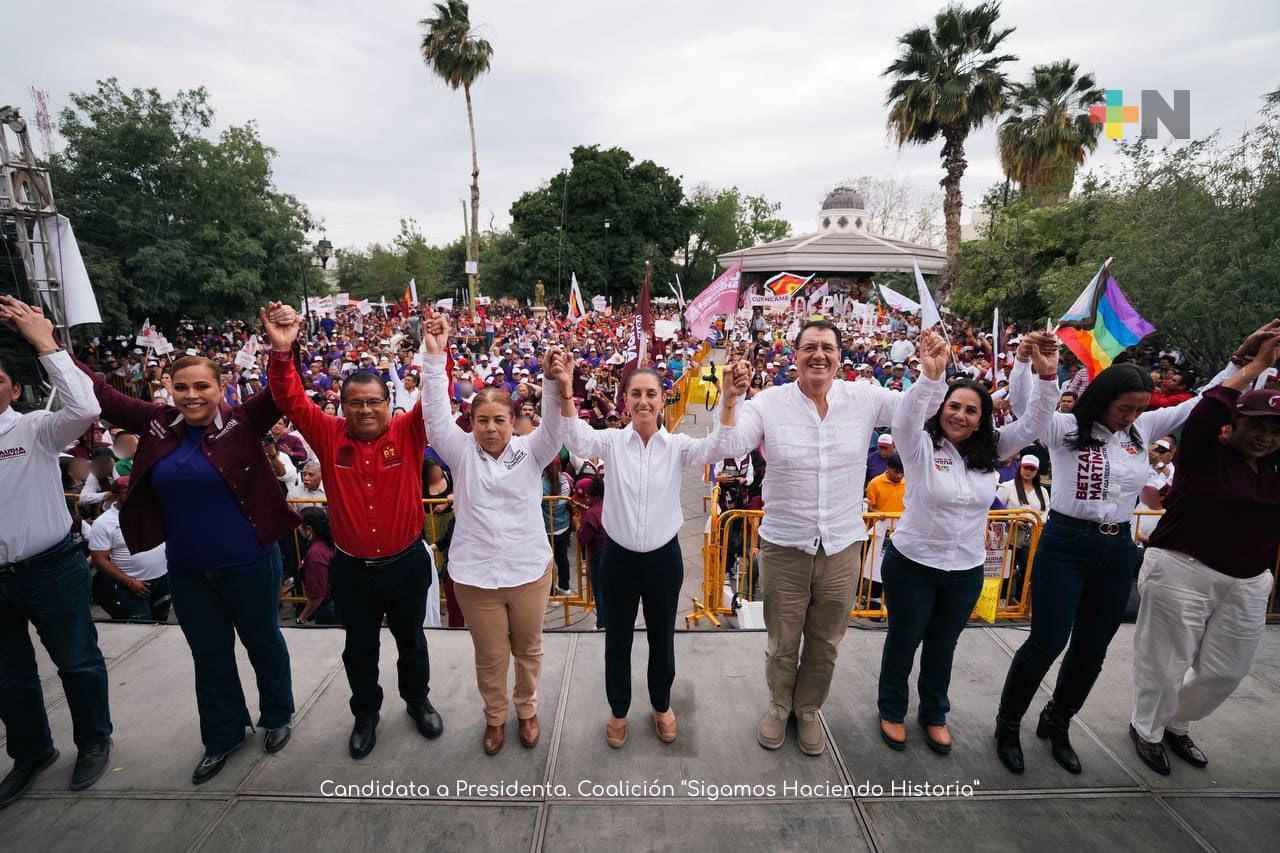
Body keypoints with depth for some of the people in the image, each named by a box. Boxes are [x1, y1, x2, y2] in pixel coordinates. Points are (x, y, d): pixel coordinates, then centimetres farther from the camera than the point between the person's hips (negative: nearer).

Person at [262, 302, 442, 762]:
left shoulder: (408, 433, -9)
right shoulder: (329, 436, -6)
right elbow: (291, 400, -13)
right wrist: (281, 351, -29)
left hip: (406, 563, -1)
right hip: (351, 568, 1)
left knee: (410, 641, 20)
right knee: (359, 647, 19)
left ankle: (418, 700, 44)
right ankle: (366, 713, 43)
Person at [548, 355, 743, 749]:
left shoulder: (677, 445, -6)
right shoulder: (612, 441, -7)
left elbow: (714, 449, -24)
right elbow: (577, 437, -26)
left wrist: (730, 401, -42)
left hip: (663, 557, 1)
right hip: (618, 557, 0)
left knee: (662, 638, 19)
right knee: (617, 640, 16)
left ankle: (661, 706, 44)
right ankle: (618, 710, 40)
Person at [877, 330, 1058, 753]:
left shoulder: (989, 450, -1)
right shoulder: (921, 446, -15)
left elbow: (1032, 425, -9)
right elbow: (905, 420, -35)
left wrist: (1047, 376, -25)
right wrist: (930, 375, -52)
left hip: (966, 570, 4)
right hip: (913, 564, -4)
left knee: (943, 646, 22)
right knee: (903, 642, 14)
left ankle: (934, 713, 43)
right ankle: (891, 710, 36)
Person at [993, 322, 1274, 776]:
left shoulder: (1142, 429, 6)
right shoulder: (1064, 429, -10)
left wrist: (1243, 357, 8)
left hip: (1118, 551, 6)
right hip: (1065, 546, -6)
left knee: (1091, 649, 15)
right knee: (1047, 644, -4)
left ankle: (1056, 724, 36)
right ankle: (1008, 725, 18)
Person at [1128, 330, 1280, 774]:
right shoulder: (1206, 453, -11)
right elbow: (1206, 410, -27)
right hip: (1182, 572, -6)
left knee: (1225, 671, 16)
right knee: (1165, 664, 7)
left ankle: (1177, 725, 39)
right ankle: (1147, 730, 29)